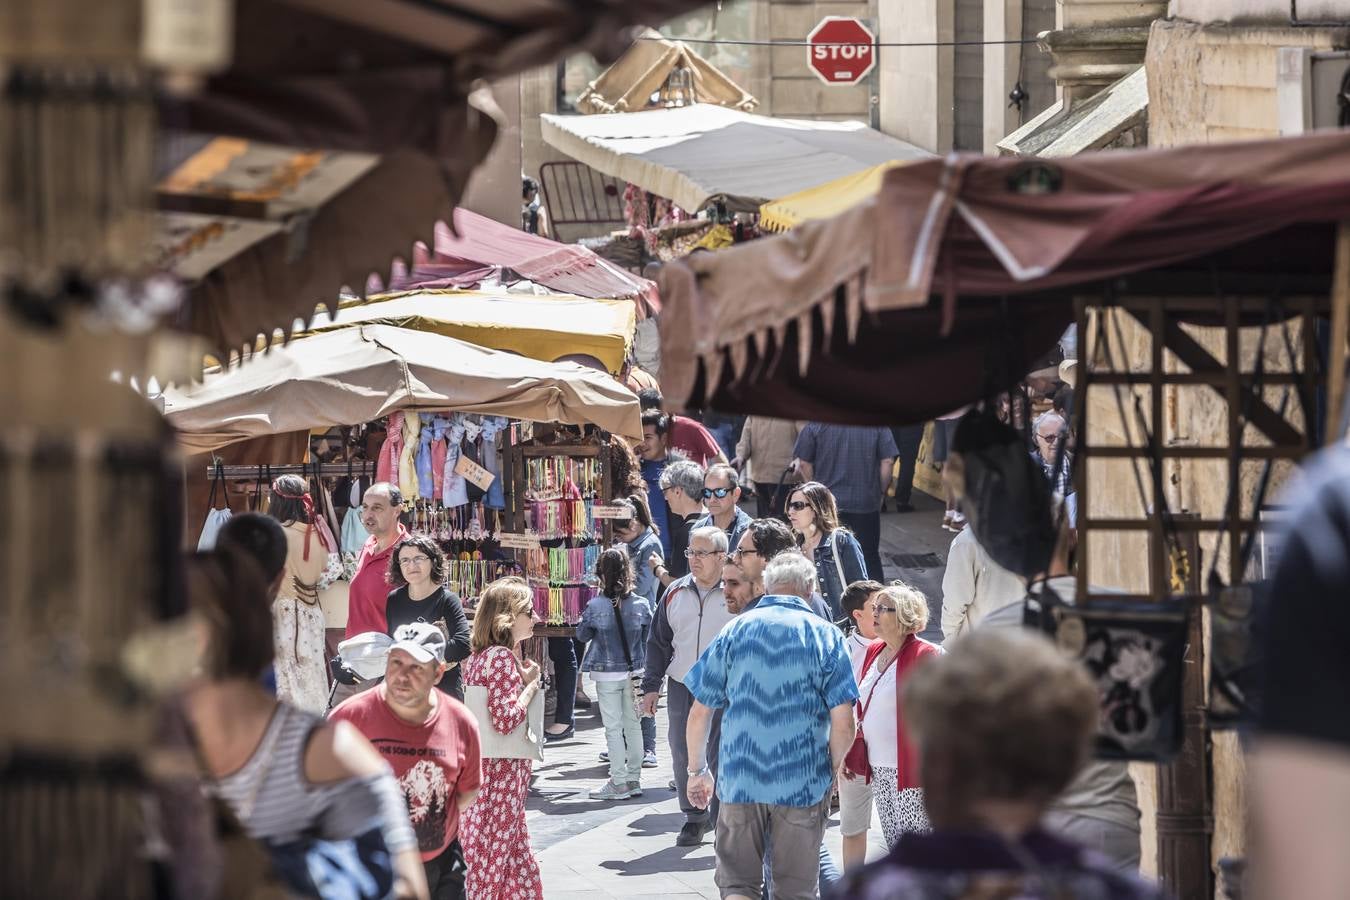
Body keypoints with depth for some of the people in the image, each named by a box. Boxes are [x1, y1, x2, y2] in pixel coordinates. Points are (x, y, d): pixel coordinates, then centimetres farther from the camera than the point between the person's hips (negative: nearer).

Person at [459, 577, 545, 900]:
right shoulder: (502, 658, -17)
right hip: (502, 772, -10)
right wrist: (530, 684, -11)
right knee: (494, 852, -3)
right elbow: (506, 719, -24)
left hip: (481, 766, 10)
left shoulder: (479, 656, 12)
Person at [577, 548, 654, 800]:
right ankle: (634, 779, 20)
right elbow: (648, 636, 5)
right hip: (635, 671, 3)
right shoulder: (641, 604, -7)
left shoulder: (595, 606, -16)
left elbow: (582, 635, 0)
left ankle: (619, 782, 5)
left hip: (607, 673, -3)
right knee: (633, 725, 13)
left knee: (613, 728, 3)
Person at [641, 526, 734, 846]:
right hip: (681, 688, 4)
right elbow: (658, 643, 14)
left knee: (721, 759, -2)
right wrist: (651, 686, 9)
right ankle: (695, 817, 22)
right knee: (683, 757, 7)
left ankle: (723, 819, 10)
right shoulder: (676, 594, 8)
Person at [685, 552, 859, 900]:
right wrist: (833, 768, 11)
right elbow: (843, 724, -7)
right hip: (804, 783, -1)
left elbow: (700, 713, 2)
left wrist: (697, 771, 15)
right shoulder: (826, 636, -2)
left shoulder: (734, 630, 2)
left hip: (739, 780, 1)